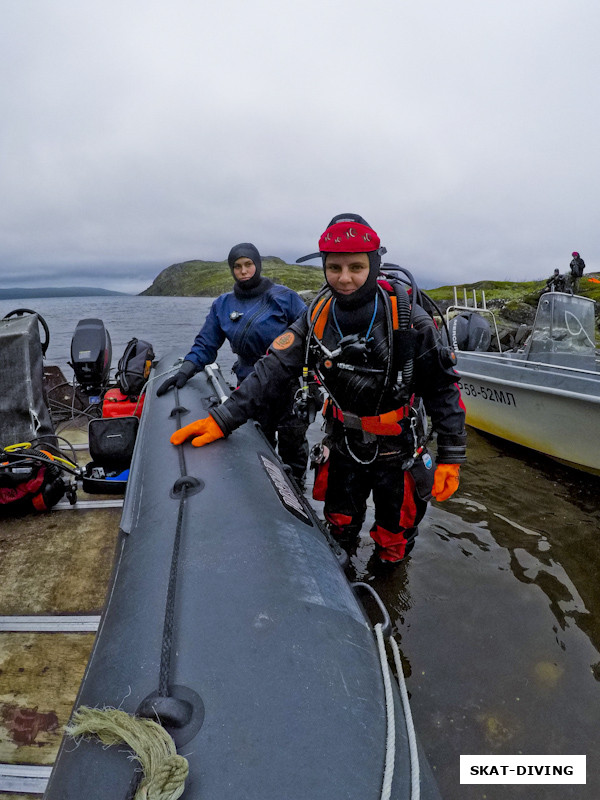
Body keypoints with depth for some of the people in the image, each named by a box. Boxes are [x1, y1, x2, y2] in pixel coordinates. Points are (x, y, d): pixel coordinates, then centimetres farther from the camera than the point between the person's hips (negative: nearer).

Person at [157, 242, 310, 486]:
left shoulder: (283, 297, -2)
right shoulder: (223, 305, 8)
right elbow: (205, 345, 9)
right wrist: (184, 372, -6)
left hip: (288, 385, -2)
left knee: (292, 443, 7)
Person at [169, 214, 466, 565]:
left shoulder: (407, 318, -20)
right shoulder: (318, 318, -10)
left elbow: (443, 387, -14)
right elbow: (272, 370, -14)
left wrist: (451, 457, -14)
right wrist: (224, 419, -22)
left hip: (398, 456, -3)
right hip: (343, 450, 3)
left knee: (393, 549, 14)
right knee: (339, 534, 23)